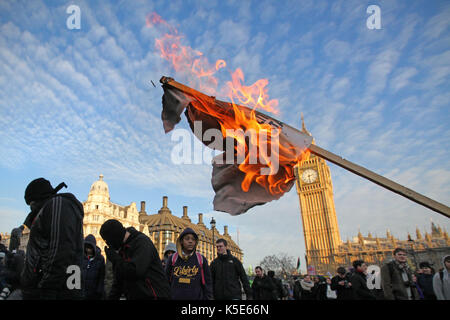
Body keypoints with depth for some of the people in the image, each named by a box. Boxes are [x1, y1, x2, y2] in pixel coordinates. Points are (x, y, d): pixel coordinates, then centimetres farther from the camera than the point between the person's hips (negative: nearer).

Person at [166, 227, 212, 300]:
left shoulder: (201, 259, 1)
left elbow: (207, 283, 4)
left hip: (196, 297, -1)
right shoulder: (173, 259, 4)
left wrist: (208, 297, -1)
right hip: (175, 297, 1)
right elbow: (166, 282, 11)